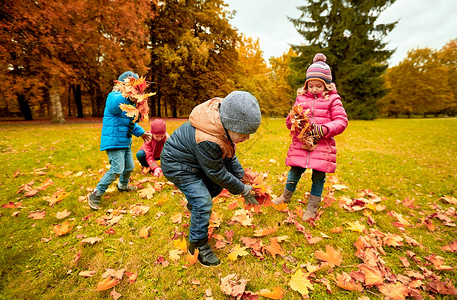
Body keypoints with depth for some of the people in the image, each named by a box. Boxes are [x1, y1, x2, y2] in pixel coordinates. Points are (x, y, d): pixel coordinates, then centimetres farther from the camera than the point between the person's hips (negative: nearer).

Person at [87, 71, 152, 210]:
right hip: (114, 141, -9)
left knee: (129, 167, 17)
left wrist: (141, 132, 27)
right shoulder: (115, 96, -13)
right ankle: (95, 195, 4)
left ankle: (123, 185, 45)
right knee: (117, 170, -12)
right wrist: (128, 97, -58)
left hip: (125, 142, 9)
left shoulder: (129, 102, 17)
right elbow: (114, 106, -40)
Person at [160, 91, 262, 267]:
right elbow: (217, 173, -25)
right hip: (177, 166, -8)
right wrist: (243, 190, -13)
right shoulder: (207, 141, -40)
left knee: (217, 185, 10)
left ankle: (193, 204, 35)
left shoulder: (223, 122, -14)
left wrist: (242, 176, -1)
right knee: (203, 202, -13)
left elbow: (229, 155, 1)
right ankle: (198, 246, 8)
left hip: (195, 160, 8)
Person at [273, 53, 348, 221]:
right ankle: (286, 197, 34)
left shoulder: (332, 99, 3)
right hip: (300, 144, 2)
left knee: (318, 177, 6)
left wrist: (324, 129, -18)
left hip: (322, 146, -1)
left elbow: (341, 121, -2)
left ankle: (312, 208, 25)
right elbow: (289, 120, 13)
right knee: (294, 171, 8)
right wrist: (293, 121, -11)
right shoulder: (301, 98, 10)